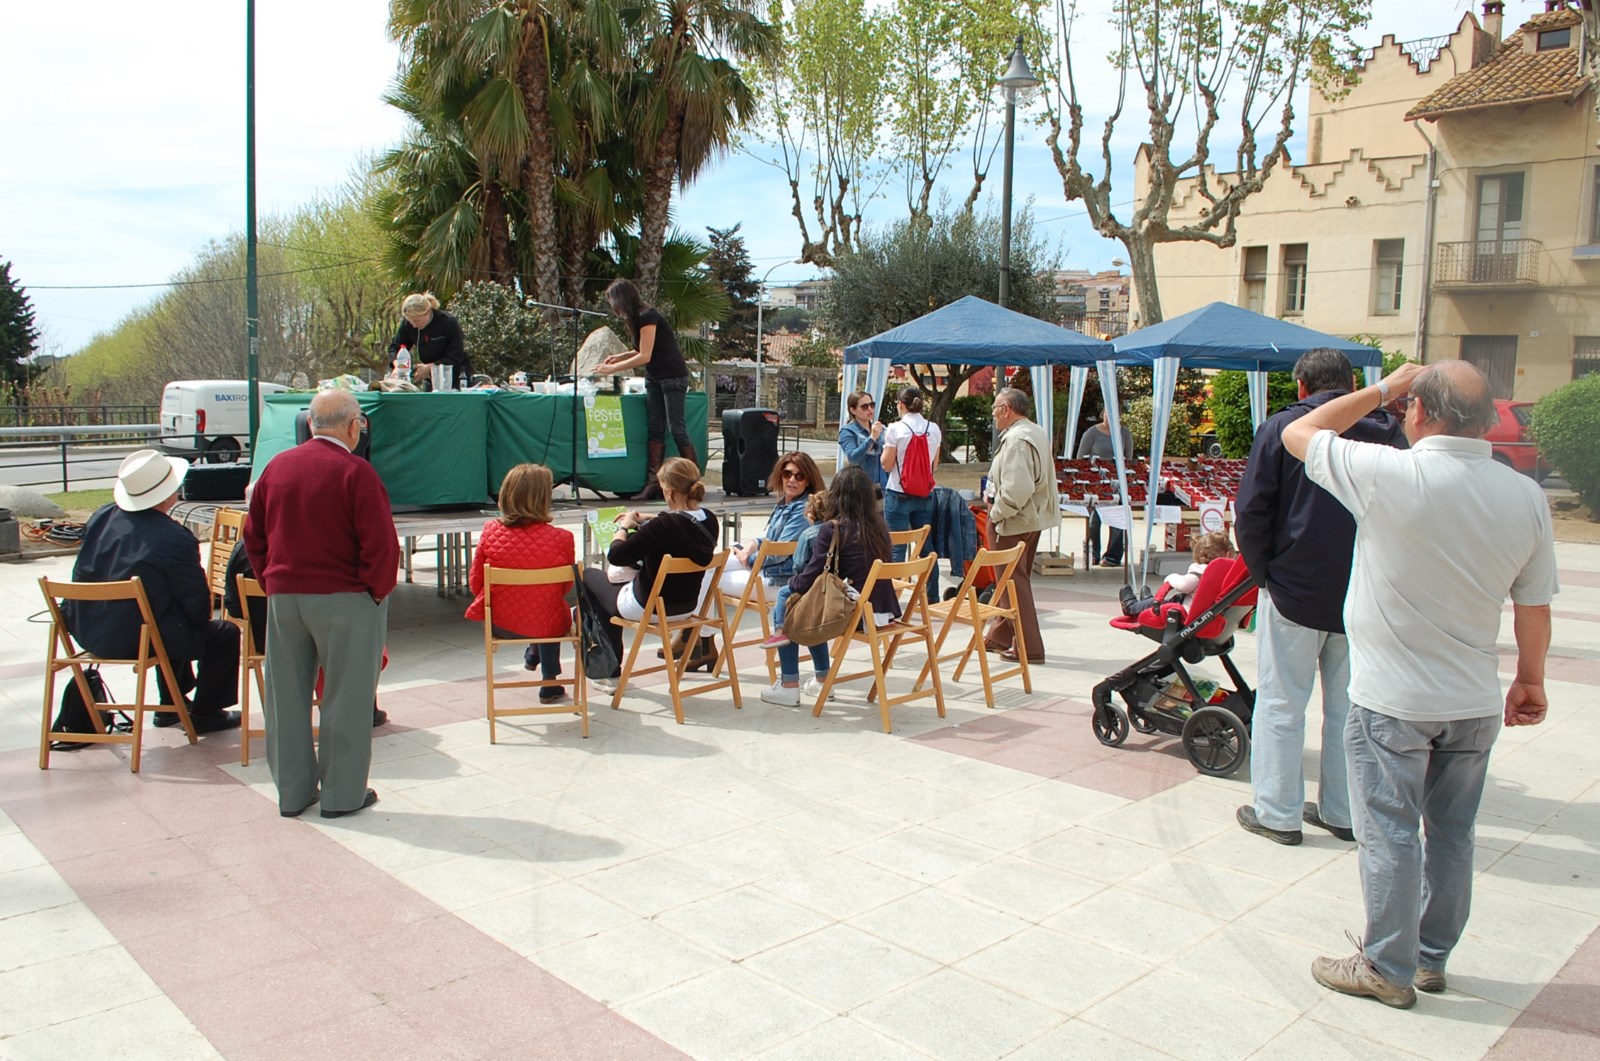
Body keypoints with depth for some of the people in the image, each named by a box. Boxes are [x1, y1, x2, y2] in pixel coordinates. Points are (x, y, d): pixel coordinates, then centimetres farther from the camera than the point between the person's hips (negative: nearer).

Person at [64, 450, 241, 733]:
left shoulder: (100, 517, -1)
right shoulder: (176, 539, -21)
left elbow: (81, 577, 10)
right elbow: (198, 606, -13)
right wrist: (204, 606, 10)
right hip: (139, 639, -8)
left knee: (177, 622, 35)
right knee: (225, 634, 9)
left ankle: (171, 704, 45)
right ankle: (205, 713, 19)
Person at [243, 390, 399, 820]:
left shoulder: (276, 466, 6)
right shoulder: (354, 471, -13)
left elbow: (253, 534, 12)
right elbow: (381, 543, -18)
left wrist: (272, 583, 16)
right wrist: (377, 590, -5)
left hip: (283, 595, 6)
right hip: (344, 599, -6)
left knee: (286, 696, 13)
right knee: (345, 697, 5)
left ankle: (292, 791, 22)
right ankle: (343, 794, 11)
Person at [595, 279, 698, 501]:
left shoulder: (647, 317, -17)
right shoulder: (637, 318, 10)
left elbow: (644, 356, -19)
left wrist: (612, 369, -14)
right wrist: (619, 356, 7)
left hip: (673, 377, -9)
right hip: (654, 378, 9)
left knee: (676, 428, -8)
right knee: (655, 430, 3)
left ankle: (695, 480, 1)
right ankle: (654, 483, 1)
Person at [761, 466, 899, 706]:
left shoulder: (832, 529, -13)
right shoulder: (880, 526, 6)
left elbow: (809, 579, -10)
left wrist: (793, 582, 13)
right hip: (885, 610, 7)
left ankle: (789, 687, 15)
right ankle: (822, 679, 36)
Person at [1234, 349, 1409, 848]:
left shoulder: (1282, 428, -6)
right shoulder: (1388, 432, 2)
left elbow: (1250, 512, -10)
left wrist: (1264, 574, 2)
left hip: (1295, 589, -3)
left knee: (1281, 704, 6)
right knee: (1350, 705, 14)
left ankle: (1277, 813, 11)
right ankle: (1343, 812, 23)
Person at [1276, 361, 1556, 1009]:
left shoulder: (1389, 475, -19)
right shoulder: (1527, 496, -4)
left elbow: (1297, 434, -3)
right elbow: (1534, 607, 4)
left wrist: (1382, 390, 4)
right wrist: (1530, 681, 18)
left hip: (1392, 701, -5)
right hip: (1475, 703, 5)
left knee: (1390, 834, 6)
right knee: (1452, 834, 16)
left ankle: (1388, 969, 18)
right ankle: (1433, 958, 31)